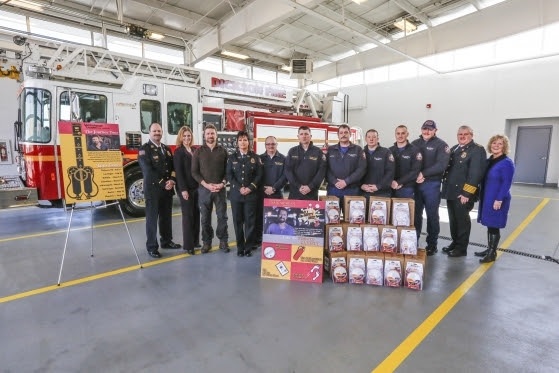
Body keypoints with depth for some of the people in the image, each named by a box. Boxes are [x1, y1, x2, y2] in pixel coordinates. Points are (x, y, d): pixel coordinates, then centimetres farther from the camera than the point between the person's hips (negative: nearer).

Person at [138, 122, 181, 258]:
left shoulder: (166, 149, 15)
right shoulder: (144, 149, -6)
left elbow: (173, 166, 10)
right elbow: (148, 171, -15)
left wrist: (172, 180, -8)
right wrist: (163, 183, -18)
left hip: (167, 189, 6)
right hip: (153, 189, -6)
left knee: (166, 216, 14)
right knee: (152, 218, 1)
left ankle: (166, 241, 28)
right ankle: (152, 247, 10)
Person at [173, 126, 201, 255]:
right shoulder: (178, 152, -5)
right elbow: (179, 172, -12)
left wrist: (201, 185, 7)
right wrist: (183, 189, -18)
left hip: (196, 187, 6)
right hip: (186, 188, -6)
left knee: (196, 214, 9)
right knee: (188, 215, -1)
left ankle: (195, 241, 20)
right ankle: (188, 245, 7)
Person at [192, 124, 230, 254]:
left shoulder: (223, 151, 7)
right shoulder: (198, 151, 4)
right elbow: (194, 172, 0)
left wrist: (222, 183, -11)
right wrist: (206, 184, -12)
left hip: (220, 189, 0)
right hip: (204, 189, 0)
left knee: (222, 216, 4)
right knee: (205, 218, 7)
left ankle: (223, 241, 16)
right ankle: (206, 242, 18)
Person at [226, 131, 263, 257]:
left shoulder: (255, 157, 6)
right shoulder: (232, 157, 7)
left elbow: (259, 175, 1)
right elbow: (229, 175, 0)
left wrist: (250, 188, -13)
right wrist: (239, 188, -12)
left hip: (251, 194, -1)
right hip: (236, 194, 1)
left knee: (250, 221, 1)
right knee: (238, 221, 5)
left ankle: (249, 247, 11)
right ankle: (240, 247, 15)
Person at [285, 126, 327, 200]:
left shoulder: (318, 151, 4)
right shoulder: (292, 151, 8)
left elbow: (322, 171, -3)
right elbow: (288, 171, 0)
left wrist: (310, 186, -12)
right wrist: (298, 186, -11)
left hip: (312, 193, -1)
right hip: (294, 192, 1)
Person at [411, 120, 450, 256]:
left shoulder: (441, 145, -1)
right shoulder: (415, 144, 11)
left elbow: (441, 165, -13)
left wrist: (423, 174, -17)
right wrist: (415, 175, -12)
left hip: (432, 185, -3)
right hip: (415, 184, 3)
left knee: (432, 215, 5)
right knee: (415, 213, 9)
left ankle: (432, 244, 16)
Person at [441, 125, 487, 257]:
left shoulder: (477, 150, -8)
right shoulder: (454, 149, 17)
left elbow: (475, 173, -16)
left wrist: (466, 193, -20)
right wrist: (445, 186, 8)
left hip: (463, 193, -7)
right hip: (451, 191, 7)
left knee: (462, 220, 3)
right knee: (453, 219, 16)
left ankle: (462, 248, 14)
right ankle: (455, 242, 30)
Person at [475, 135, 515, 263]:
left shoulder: (507, 163, -11)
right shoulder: (488, 161, 10)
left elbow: (506, 183, -16)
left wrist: (499, 200, -21)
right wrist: (481, 197, 10)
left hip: (497, 200, -7)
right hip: (486, 199, 7)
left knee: (494, 226, 0)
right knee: (489, 225, 14)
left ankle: (492, 253, 11)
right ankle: (489, 249, 25)